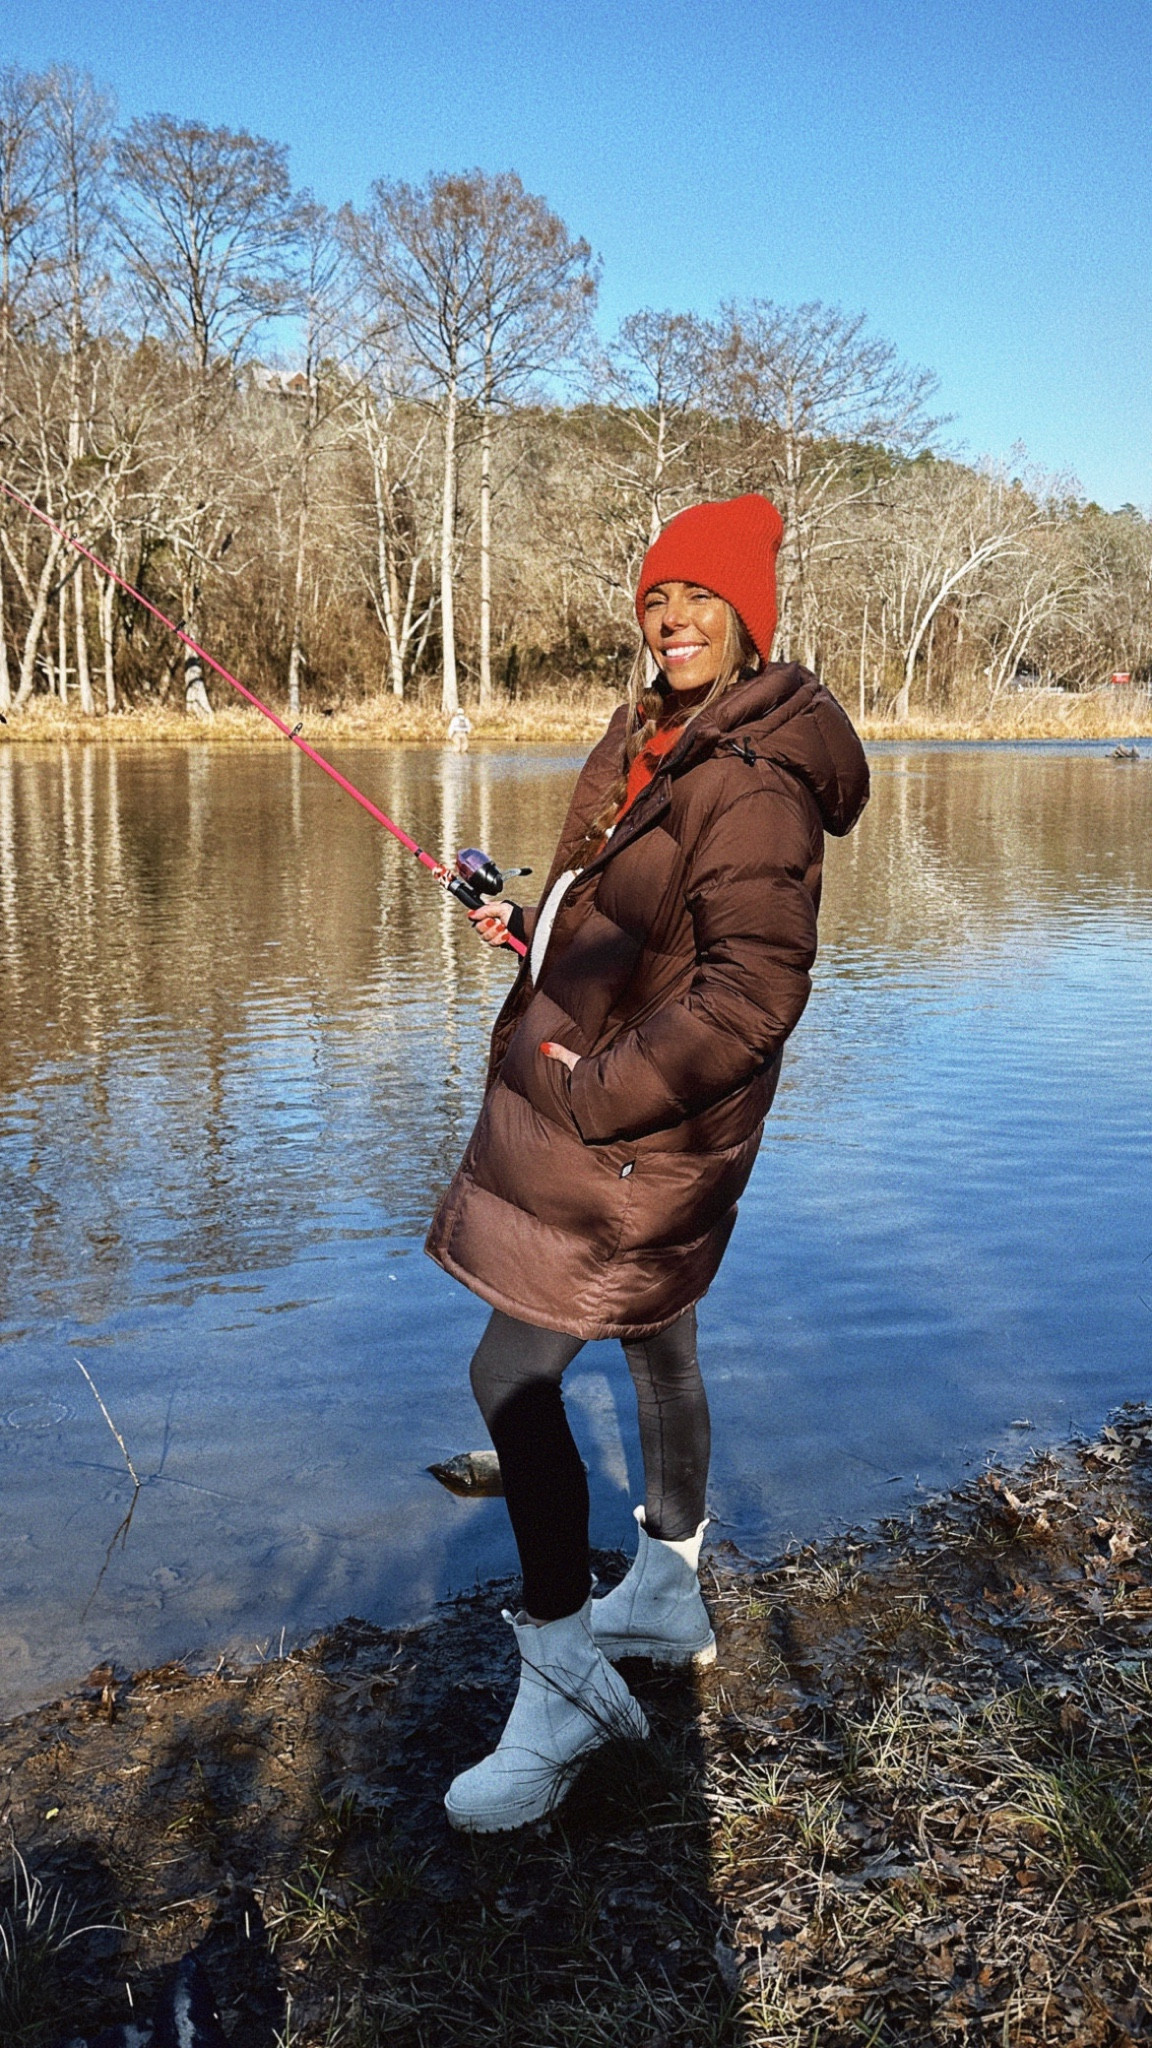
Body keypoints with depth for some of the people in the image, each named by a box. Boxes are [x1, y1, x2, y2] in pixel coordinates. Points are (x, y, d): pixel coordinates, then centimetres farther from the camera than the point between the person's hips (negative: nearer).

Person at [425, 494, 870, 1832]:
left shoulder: (751, 777, -22)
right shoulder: (657, 739, 9)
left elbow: (755, 988, -29)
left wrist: (595, 1090, -25)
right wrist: (532, 931, 8)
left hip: (638, 1131, -10)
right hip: (624, 1116, 10)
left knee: (512, 1378, -8)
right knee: (656, 1351, 22)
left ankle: (564, 1689, 5)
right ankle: (668, 1598, 42)